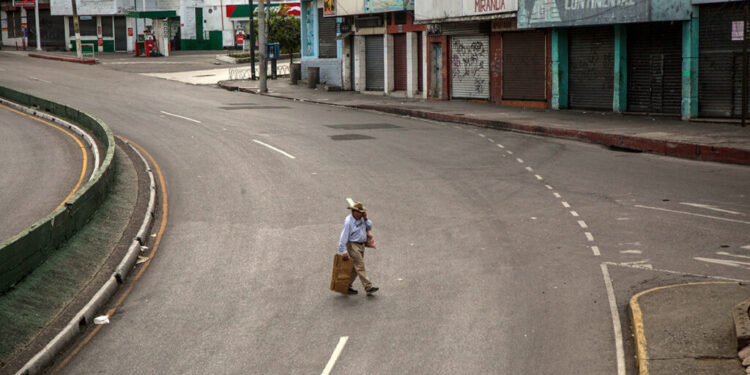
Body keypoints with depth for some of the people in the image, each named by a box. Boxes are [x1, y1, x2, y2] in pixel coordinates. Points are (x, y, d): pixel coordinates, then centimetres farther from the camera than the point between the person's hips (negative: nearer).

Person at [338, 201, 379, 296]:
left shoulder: (361, 219, 7)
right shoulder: (348, 221, -16)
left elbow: (369, 227, 15)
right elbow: (344, 237, -16)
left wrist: (365, 219, -3)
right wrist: (344, 251, -19)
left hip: (361, 245, 8)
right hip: (352, 245, -8)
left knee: (355, 268, 12)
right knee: (360, 267, -10)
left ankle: (347, 286, 22)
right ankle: (368, 287, -13)